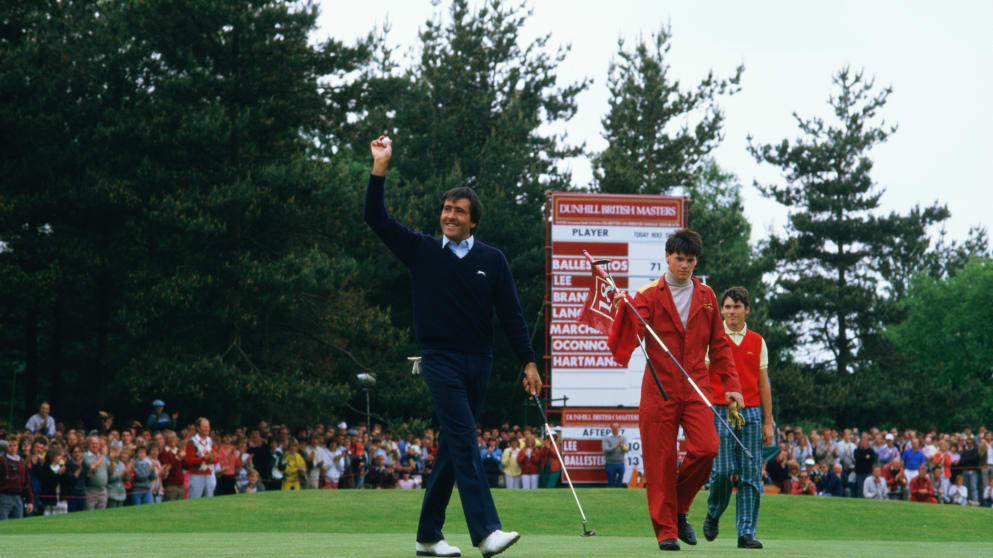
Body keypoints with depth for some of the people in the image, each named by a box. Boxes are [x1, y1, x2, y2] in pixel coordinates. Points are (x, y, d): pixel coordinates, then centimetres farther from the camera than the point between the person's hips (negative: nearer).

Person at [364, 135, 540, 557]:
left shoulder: (493, 261, 7)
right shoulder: (422, 251, 5)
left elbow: (511, 314, 6)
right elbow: (377, 219, -1)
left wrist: (528, 362, 0)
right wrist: (380, 168, -10)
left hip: (478, 363, 3)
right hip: (439, 359, -3)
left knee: (453, 448, 8)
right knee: (465, 441, -16)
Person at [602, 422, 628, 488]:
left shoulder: (623, 438, 9)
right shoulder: (606, 438, 1)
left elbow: (626, 450, -7)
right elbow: (605, 450, -11)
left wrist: (621, 445, -29)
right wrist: (616, 446, -23)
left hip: (620, 464, 3)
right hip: (610, 464, -3)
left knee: (620, 483, 6)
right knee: (611, 484, -1)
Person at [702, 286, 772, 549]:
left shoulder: (757, 342, 12)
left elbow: (763, 384, 14)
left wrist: (768, 422, 9)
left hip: (751, 413, 3)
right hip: (720, 411, -2)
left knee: (750, 475, -2)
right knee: (721, 471, -10)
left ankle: (746, 533, 3)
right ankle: (713, 515, 17)